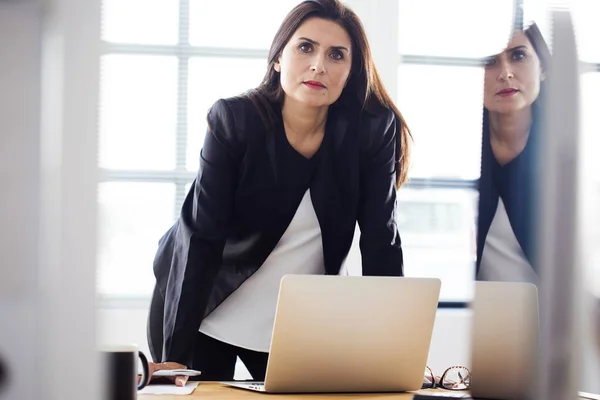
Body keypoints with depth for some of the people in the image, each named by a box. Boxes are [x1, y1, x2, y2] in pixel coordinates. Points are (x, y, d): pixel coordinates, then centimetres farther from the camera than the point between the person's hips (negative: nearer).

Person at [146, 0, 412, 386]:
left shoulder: (371, 129, -14)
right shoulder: (234, 120, -19)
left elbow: (381, 241, -13)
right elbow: (201, 235, -22)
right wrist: (174, 354, -27)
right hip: (204, 311, -1)